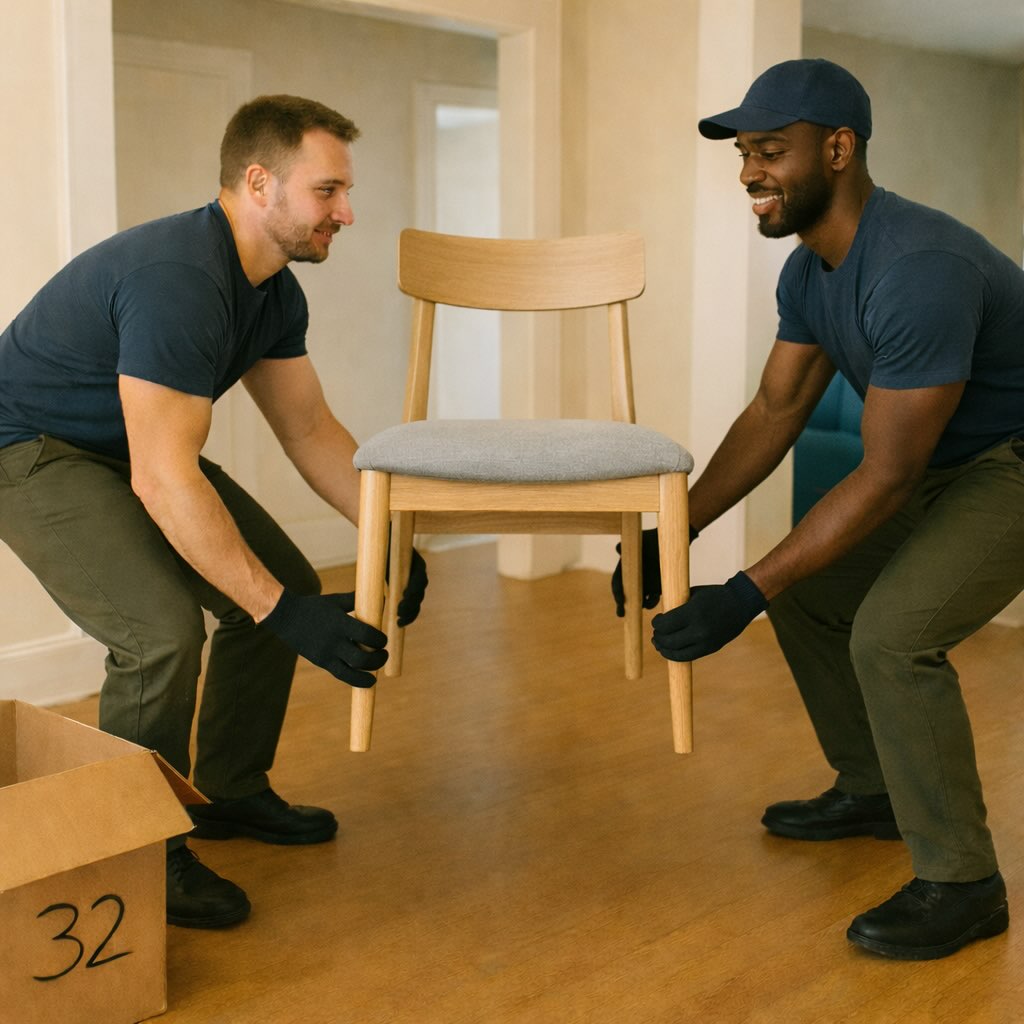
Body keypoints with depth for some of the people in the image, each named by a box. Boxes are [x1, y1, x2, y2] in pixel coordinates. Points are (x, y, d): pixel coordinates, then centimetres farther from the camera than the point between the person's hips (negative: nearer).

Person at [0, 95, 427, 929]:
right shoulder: (180, 280, -33)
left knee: (281, 583, 4)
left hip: (132, 447, 9)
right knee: (162, 627, -27)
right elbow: (162, 480, -36)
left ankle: (230, 791, 21)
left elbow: (311, 429, 6)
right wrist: (284, 613, -35)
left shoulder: (273, 292, -2)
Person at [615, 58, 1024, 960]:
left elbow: (885, 478, -31)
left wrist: (743, 598, -31)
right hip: (945, 462, 10)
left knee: (892, 634, -25)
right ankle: (871, 792, 27)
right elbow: (774, 412, 3)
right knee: (806, 589, 10)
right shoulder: (809, 273, -3)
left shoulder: (917, 270, -33)